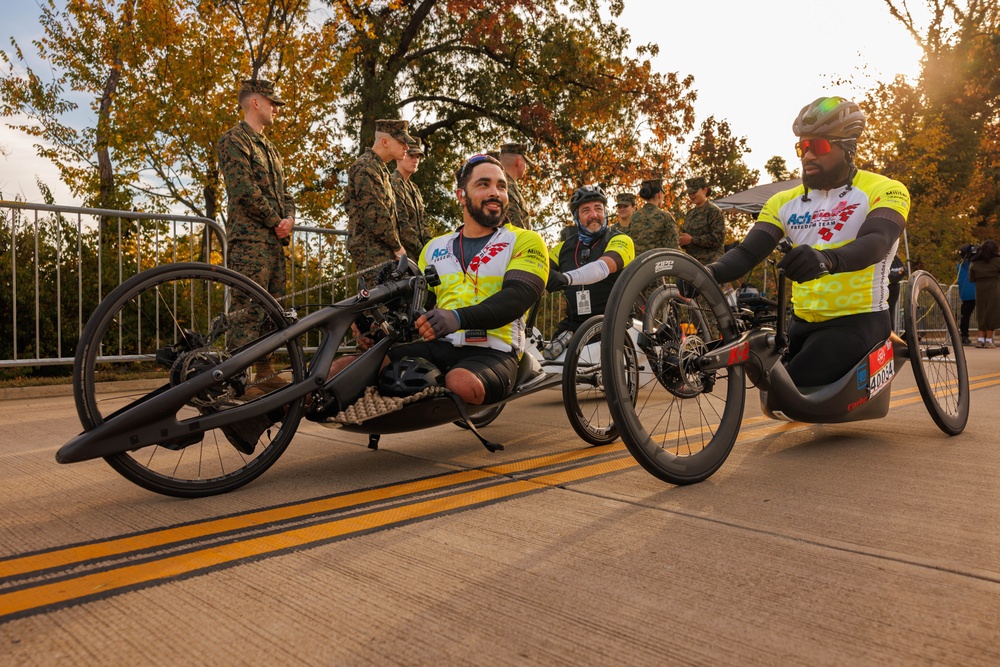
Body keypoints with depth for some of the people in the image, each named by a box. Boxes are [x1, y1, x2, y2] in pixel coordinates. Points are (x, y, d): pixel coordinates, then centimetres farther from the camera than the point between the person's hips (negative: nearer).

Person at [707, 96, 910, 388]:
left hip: (858, 321, -6)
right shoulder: (785, 202, 8)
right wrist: (710, 272, -26)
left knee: (792, 395, -24)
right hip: (803, 324, 6)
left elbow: (877, 242, -26)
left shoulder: (884, 191, -6)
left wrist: (828, 259, -48)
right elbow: (747, 252, -4)